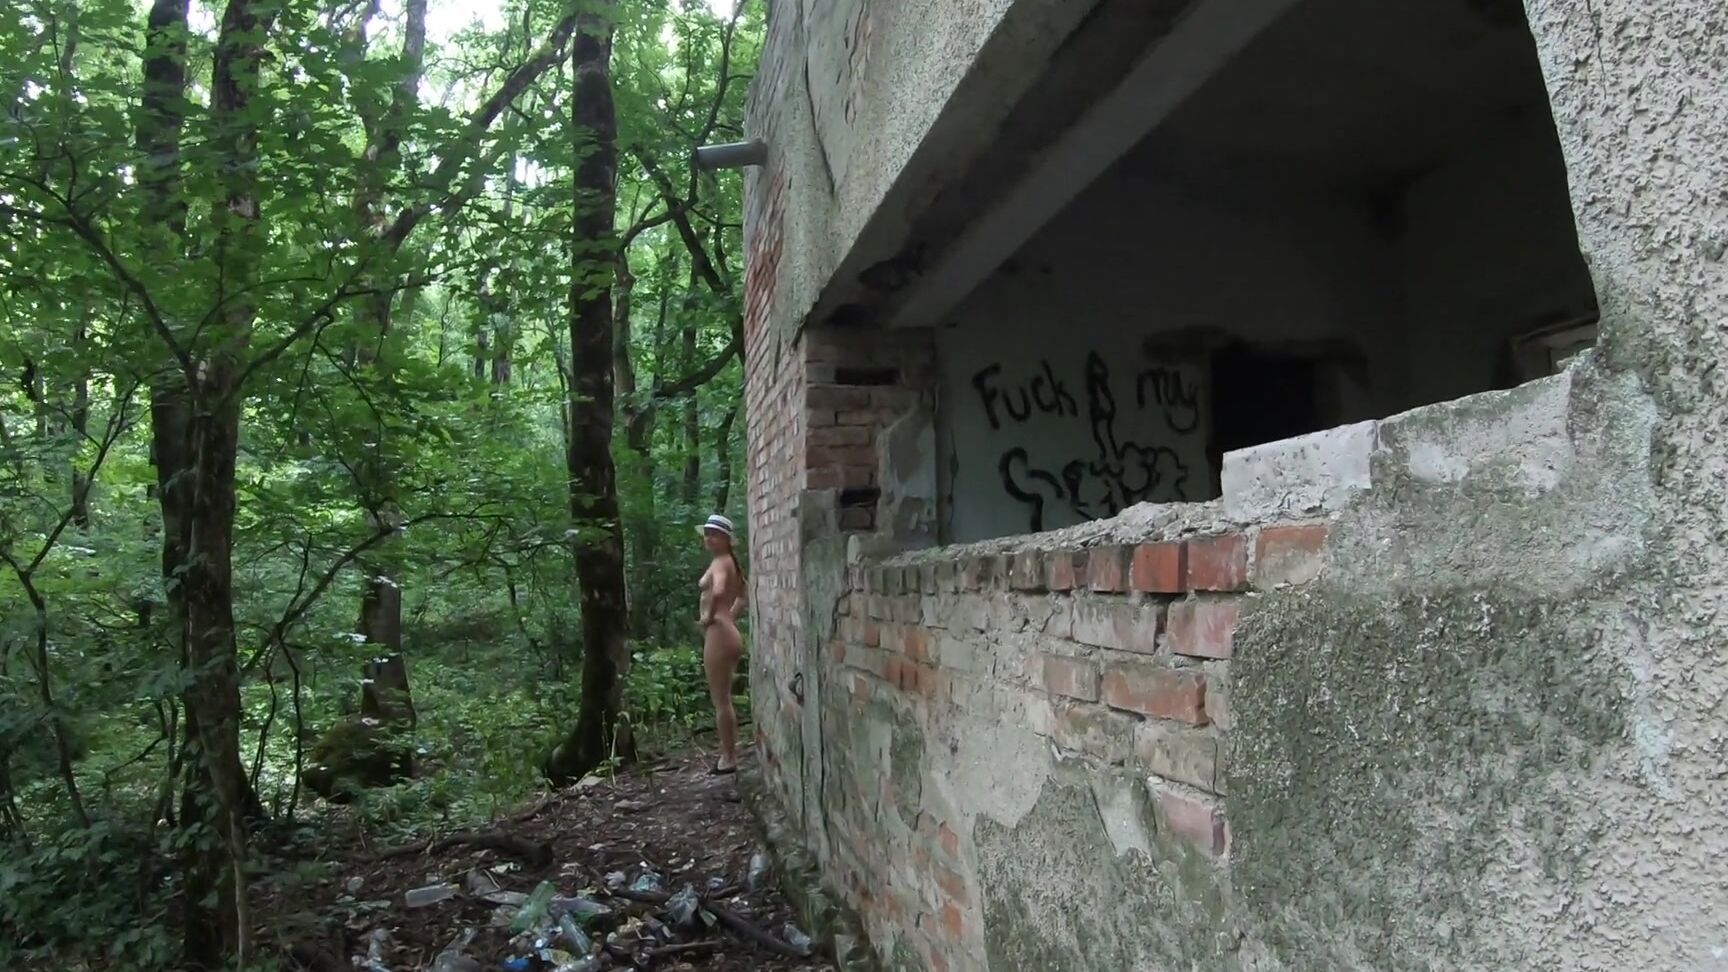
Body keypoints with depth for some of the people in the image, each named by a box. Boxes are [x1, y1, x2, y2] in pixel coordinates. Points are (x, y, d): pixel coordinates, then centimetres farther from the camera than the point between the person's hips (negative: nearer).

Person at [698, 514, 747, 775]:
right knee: (724, 699, 16)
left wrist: (709, 616, -20)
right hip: (728, 633, 10)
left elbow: (718, 591, -35)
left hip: (718, 634, -10)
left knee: (720, 701, -3)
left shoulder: (720, 562, -13)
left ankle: (728, 759, 4)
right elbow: (742, 595, 31)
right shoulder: (728, 561, 15)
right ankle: (729, 754, 23)